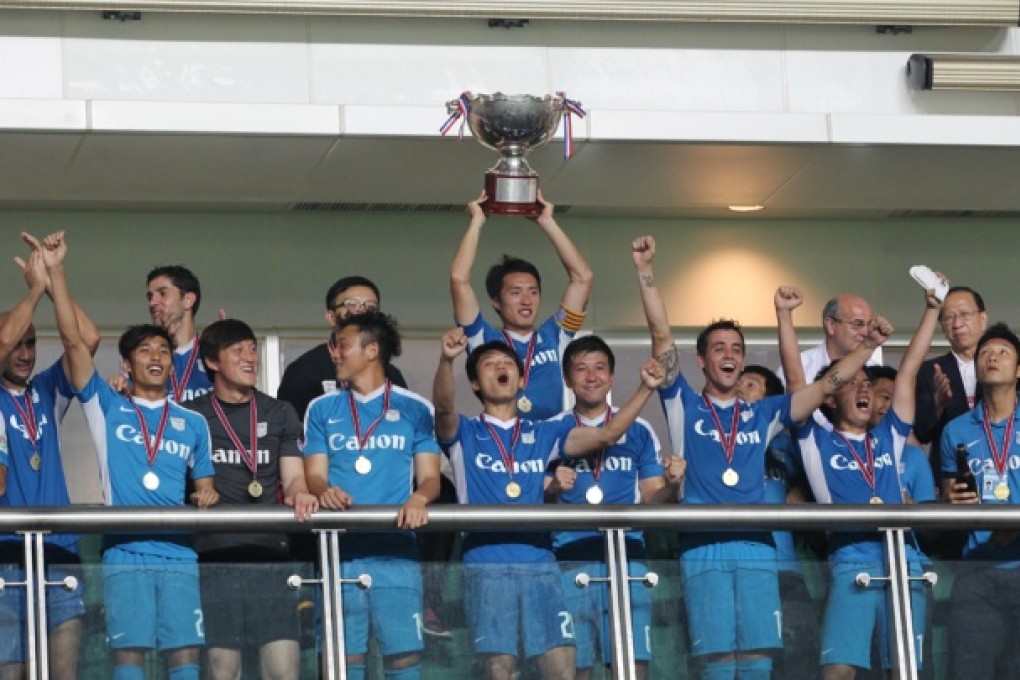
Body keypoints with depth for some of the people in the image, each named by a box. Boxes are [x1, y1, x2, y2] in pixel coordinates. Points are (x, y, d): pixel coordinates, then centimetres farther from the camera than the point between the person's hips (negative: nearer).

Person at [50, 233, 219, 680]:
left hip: (179, 554, 2)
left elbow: (204, 486, 20)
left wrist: (207, 497, -5)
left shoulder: (192, 424, 17)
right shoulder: (106, 408, 9)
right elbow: (74, 341, 1)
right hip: (124, 554, -2)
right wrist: (55, 271, -6)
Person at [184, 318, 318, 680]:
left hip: (270, 554, 1)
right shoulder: (191, 416, 10)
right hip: (215, 555, -1)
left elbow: (293, 478, 8)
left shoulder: (280, 414, 15)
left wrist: (298, 494, -14)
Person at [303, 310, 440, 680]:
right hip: (340, 552, 1)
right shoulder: (323, 410, 15)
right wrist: (324, 492, -17)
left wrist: (419, 498, -18)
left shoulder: (414, 409, 11)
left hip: (397, 552, -1)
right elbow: (314, 475, 8)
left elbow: (430, 477, 7)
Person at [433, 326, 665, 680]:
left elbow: (605, 435, 11)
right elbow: (444, 405, -11)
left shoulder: (544, 434, 20)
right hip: (486, 563, -2)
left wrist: (645, 389, -1)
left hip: (540, 561, 2)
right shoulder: (465, 434, 11)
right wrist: (446, 360, -32)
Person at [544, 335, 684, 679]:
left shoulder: (638, 431, 15)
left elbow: (653, 497, 13)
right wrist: (552, 490, -13)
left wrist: (672, 486, -9)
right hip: (571, 559, -1)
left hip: (627, 557, 1)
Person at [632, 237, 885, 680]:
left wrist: (868, 346, 5)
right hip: (704, 549, -3)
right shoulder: (684, 406, 12)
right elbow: (661, 336, 3)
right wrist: (645, 271, -5)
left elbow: (824, 388, 16)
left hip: (756, 548, 3)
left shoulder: (762, 414, 19)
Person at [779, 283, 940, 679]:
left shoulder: (888, 437, 22)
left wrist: (932, 309, 20)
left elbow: (910, 367, 21)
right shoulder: (817, 443, 14)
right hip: (852, 562, -3)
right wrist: (784, 315, -1)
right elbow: (795, 377, 5)